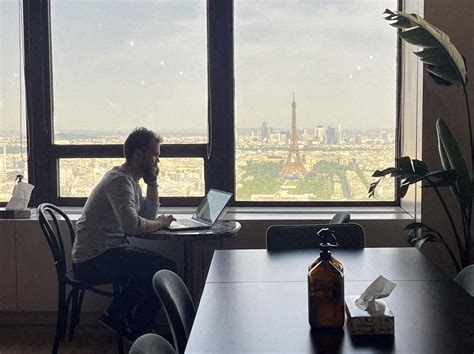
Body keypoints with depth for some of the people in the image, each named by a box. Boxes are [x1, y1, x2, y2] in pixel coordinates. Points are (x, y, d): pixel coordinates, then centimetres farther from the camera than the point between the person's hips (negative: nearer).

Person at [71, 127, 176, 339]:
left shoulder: (130, 179, 15)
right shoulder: (120, 180, -18)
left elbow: (149, 214, 17)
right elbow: (132, 225, -31)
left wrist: (152, 181, 8)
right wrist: (159, 224, -13)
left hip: (108, 250, 11)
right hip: (94, 259, -11)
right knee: (166, 269, -13)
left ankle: (115, 314, 16)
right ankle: (138, 331, 4)